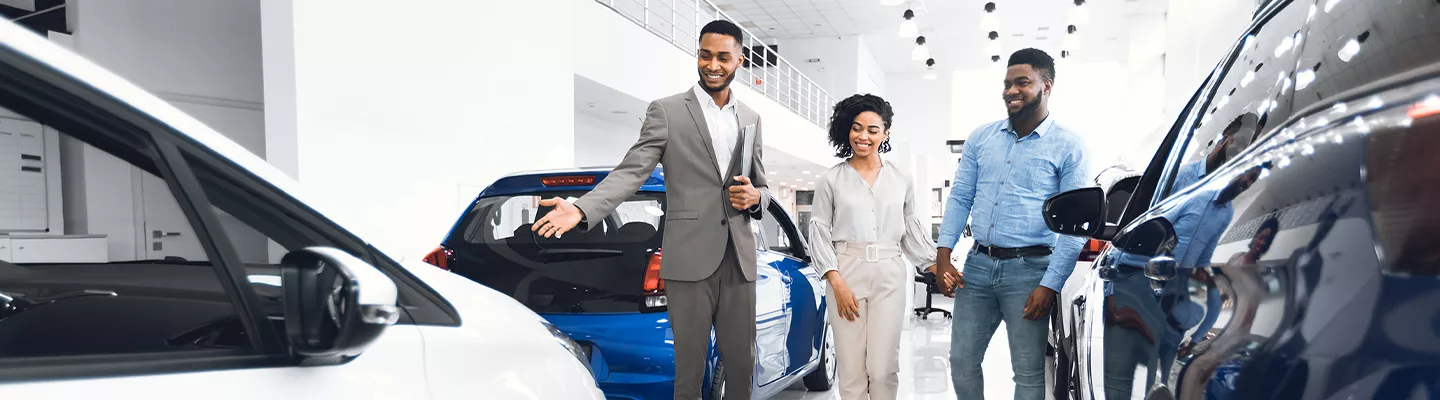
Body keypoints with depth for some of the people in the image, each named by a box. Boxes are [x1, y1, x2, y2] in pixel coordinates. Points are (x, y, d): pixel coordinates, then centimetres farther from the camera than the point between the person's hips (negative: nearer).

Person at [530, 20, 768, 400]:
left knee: (741, 364, 10)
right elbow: (631, 171, -9)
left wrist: (755, 196, -4)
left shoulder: (751, 118, 13)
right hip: (690, 258, -4)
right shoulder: (666, 111, -1)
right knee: (690, 367, 4)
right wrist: (582, 209, -25)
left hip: (739, 259, 4)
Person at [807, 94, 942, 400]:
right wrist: (837, 283, -9)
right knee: (851, 369, 1)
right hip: (845, 273, -1)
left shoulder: (902, 180, 9)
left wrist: (938, 266, 7)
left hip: (889, 275, 1)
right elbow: (819, 232, 0)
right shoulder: (831, 180, 3)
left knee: (883, 368, -3)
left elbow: (912, 229, 16)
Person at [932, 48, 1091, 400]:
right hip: (978, 265, 4)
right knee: (961, 362, 9)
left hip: (1029, 268, -4)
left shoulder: (1067, 146, -3)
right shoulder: (981, 138, 9)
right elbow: (959, 198, 11)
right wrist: (944, 254, 0)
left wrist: (1050, 285, -13)